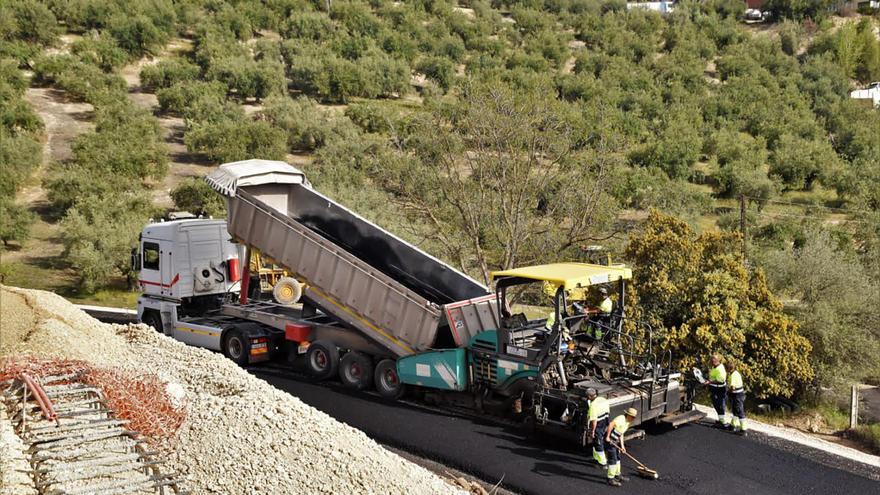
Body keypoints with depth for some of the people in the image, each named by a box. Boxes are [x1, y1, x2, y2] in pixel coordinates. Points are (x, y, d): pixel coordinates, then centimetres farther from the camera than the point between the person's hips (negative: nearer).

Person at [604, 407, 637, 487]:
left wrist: (622, 445, 8)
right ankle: (610, 479, 0)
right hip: (609, 440, -10)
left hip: (615, 441, 10)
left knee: (617, 458, 20)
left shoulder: (627, 422, 11)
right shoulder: (621, 418, -20)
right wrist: (607, 437, -31)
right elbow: (611, 424, -34)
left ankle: (617, 475, 34)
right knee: (613, 459, -7)